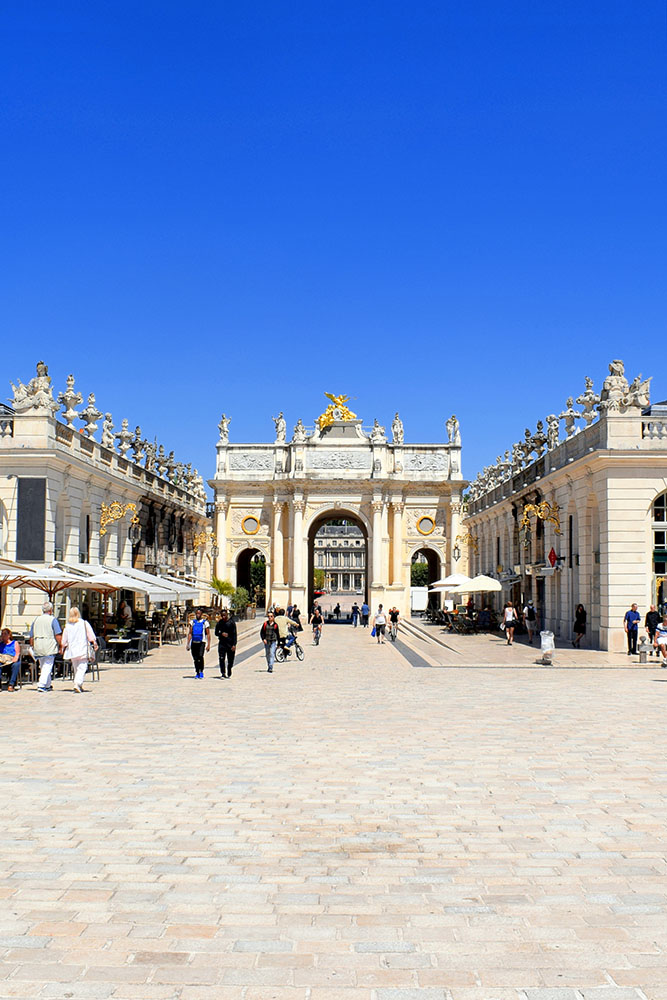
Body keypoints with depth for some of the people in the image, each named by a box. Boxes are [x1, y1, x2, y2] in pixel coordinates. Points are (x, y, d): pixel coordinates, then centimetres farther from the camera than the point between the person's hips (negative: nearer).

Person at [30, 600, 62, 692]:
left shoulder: (36, 620, 13)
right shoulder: (53, 620, -4)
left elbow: (31, 637, 15)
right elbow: (58, 635, -11)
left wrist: (33, 647, 23)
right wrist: (60, 646, -4)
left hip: (38, 647, 6)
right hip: (49, 647, -6)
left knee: (43, 667, 16)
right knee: (47, 666, -4)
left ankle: (48, 685, 25)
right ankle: (41, 685, -14)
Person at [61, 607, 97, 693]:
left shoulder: (67, 626, 2)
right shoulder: (84, 623, -4)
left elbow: (64, 640, 7)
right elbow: (91, 636, -2)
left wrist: (63, 650, 19)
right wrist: (95, 644, 9)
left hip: (72, 650, 3)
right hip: (83, 650, -3)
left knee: (76, 668, 15)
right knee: (82, 667, -4)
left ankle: (79, 686, 19)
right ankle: (77, 683, -23)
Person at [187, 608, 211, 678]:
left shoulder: (205, 622, 3)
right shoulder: (192, 622, 13)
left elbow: (208, 634, 2)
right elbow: (190, 633, 14)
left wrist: (208, 645, -5)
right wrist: (188, 643, 7)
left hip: (202, 642, -4)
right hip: (193, 642, 4)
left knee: (200, 656, -22)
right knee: (195, 659, 5)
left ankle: (201, 671, -9)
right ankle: (197, 673, 17)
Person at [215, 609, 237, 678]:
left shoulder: (232, 623, -2)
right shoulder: (219, 623, 6)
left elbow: (234, 634, -4)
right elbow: (216, 633, 13)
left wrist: (234, 645, -12)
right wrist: (221, 634, -10)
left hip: (230, 644, -1)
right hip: (222, 643, 1)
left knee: (230, 660, 7)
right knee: (221, 659, -13)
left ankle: (229, 673, 25)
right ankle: (223, 673, -15)